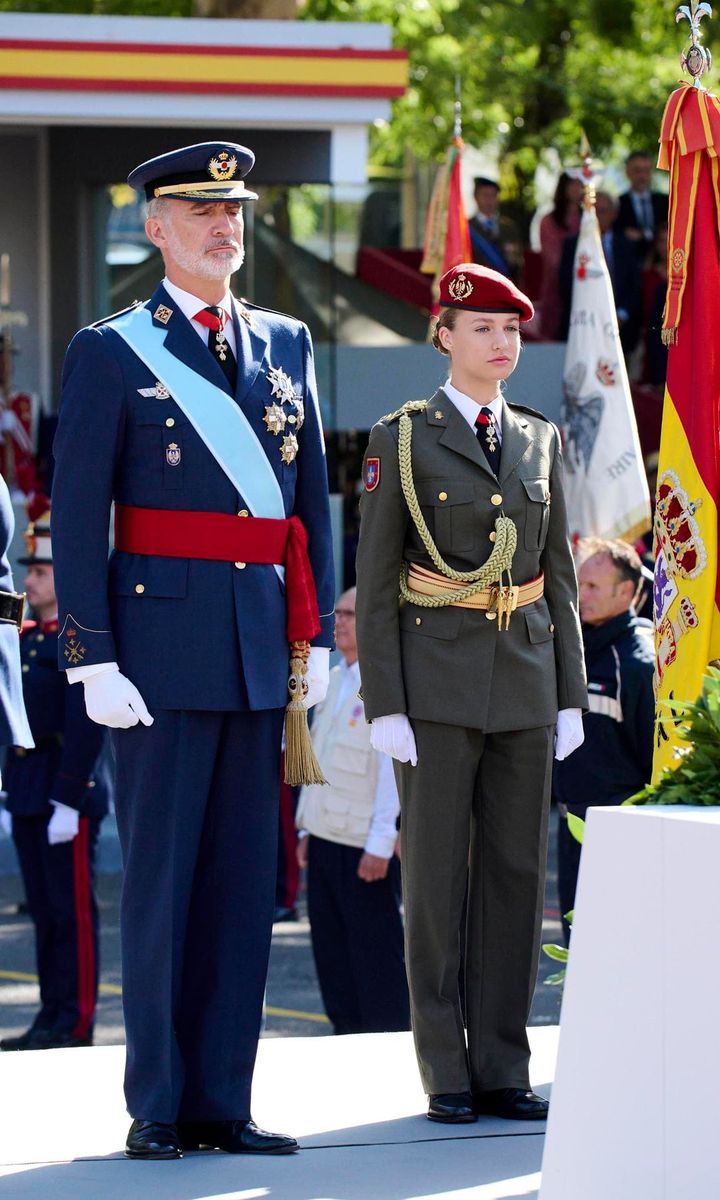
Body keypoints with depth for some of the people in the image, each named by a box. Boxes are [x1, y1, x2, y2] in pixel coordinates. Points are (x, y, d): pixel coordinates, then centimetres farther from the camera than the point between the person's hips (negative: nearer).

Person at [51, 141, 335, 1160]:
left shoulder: (286, 346, 13)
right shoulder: (111, 353, -1)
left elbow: (313, 499, 15)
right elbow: (75, 519, -4)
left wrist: (316, 637, 8)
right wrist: (93, 657, -12)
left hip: (262, 651, 5)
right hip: (163, 648, -5)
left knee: (245, 877, 5)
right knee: (160, 877, -1)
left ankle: (223, 1104, 11)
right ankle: (157, 1109, 5)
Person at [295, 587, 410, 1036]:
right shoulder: (337, 680, 15)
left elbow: (396, 767, -17)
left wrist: (381, 843, -20)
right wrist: (308, 828, 18)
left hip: (365, 845, -9)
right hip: (327, 838, 9)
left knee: (377, 956, -3)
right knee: (332, 952, 11)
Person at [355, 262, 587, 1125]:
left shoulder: (540, 441, 11)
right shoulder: (401, 440, -2)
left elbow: (559, 575, 13)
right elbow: (373, 583, -4)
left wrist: (570, 697, 6)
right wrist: (383, 708, -11)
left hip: (524, 681, 4)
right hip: (436, 677, -4)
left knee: (514, 873, 3)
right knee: (436, 876, -3)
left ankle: (503, 1070, 8)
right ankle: (446, 1076, 3)